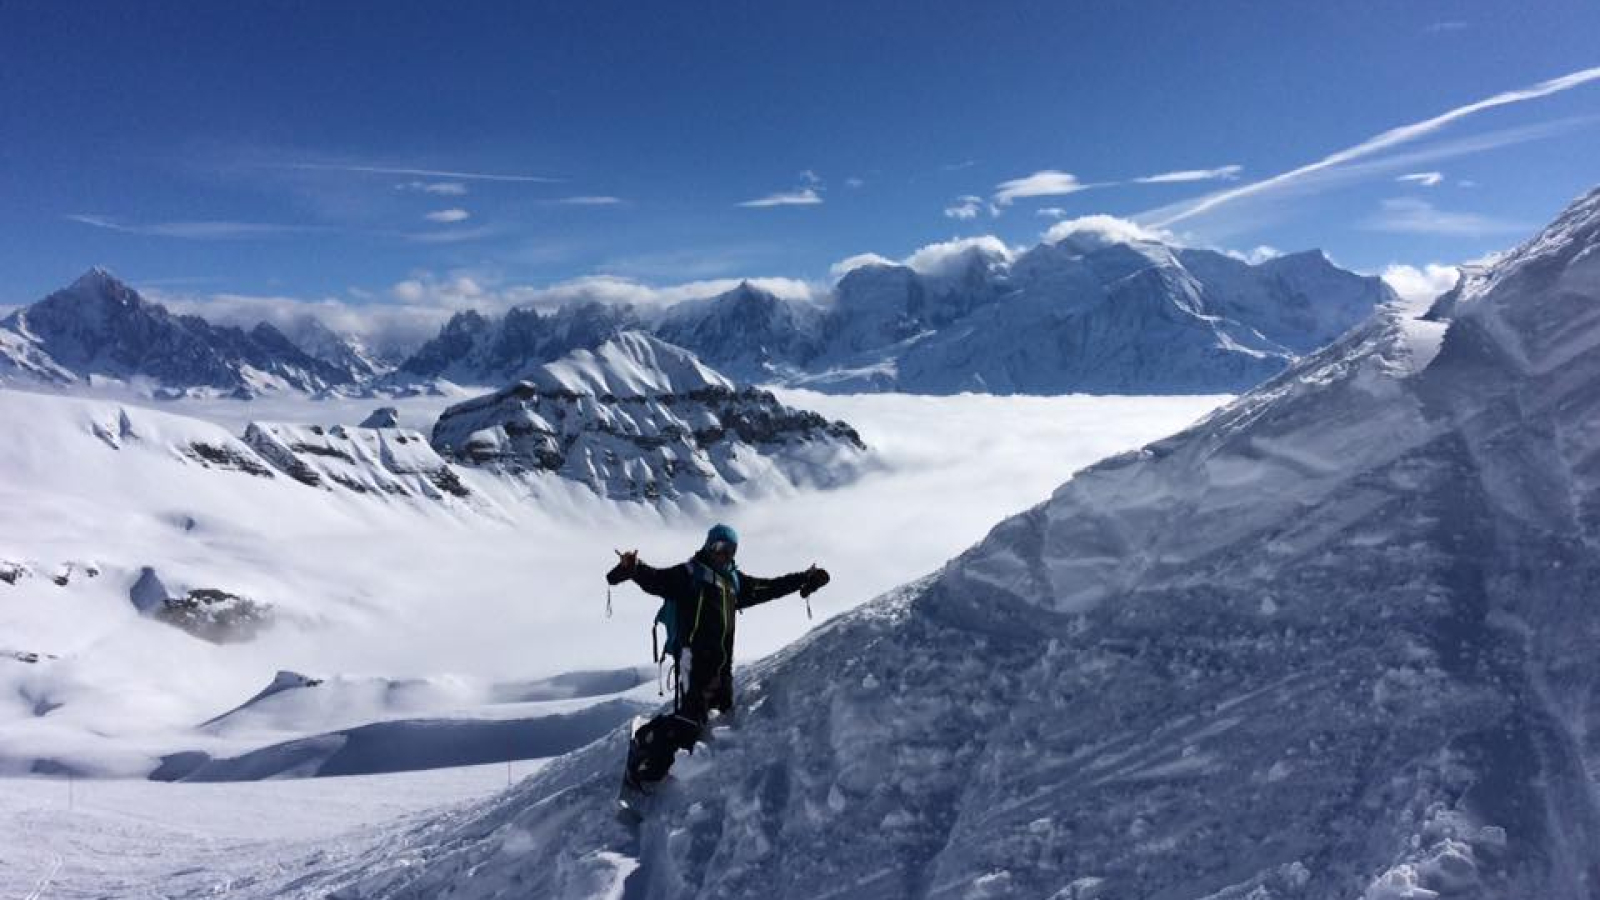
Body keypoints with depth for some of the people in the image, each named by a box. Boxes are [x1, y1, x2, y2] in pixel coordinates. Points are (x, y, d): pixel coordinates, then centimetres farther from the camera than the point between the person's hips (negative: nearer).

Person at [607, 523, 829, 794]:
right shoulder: (690, 573, 2)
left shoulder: (734, 580, 23)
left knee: (724, 713, 7)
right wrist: (634, 569, -34)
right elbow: (657, 580, -13)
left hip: (721, 662, 8)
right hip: (692, 655, -8)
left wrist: (804, 579, 31)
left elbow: (769, 587, 32)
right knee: (689, 719, -18)